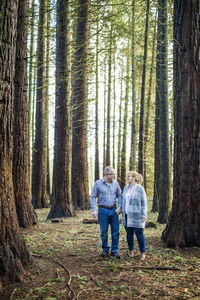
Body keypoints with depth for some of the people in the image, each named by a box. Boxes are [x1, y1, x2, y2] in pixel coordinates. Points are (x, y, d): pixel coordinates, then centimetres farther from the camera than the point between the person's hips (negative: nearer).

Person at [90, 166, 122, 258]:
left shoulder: (115, 183, 3)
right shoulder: (98, 183, -4)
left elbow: (119, 195, 9)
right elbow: (93, 197, -2)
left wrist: (119, 207, -2)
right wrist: (93, 210, -9)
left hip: (114, 210, 2)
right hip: (103, 210, -2)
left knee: (115, 231, 2)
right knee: (104, 232, 6)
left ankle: (114, 251, 11)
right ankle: (105, 250, 22)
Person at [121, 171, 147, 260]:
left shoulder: (140, 188, -9)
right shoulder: (126, 188, 8)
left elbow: (144, 202, -7)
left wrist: (144, 216, -11)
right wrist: (123, 213, 12)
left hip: (137, 216, -5)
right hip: (127, 216, 5)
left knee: (139, 233, -1)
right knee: (129, 233, 9)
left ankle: (142, 252, 11)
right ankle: (130, 250, 23)